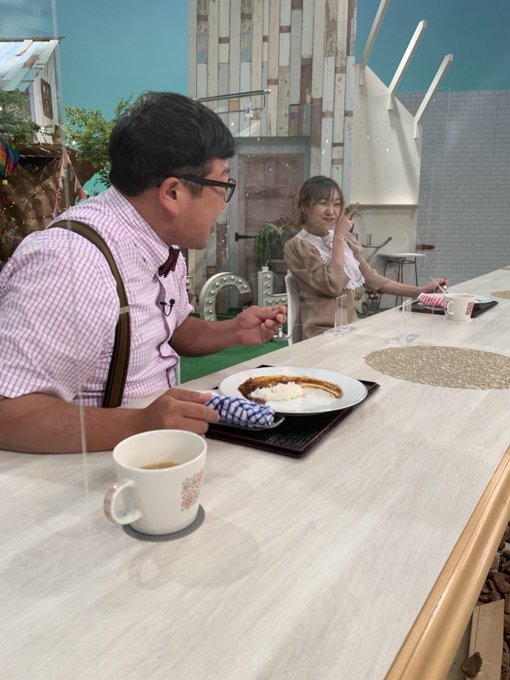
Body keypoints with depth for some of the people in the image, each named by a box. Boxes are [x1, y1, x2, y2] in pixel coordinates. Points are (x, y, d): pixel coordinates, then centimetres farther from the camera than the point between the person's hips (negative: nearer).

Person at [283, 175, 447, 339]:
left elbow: (372, 279, 14)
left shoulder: (346, 240, 13)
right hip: (321, 334, -6)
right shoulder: (296, 246, -7)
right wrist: (338, 237, -11)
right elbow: (333, 286, -17)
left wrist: (422, 291, 9)